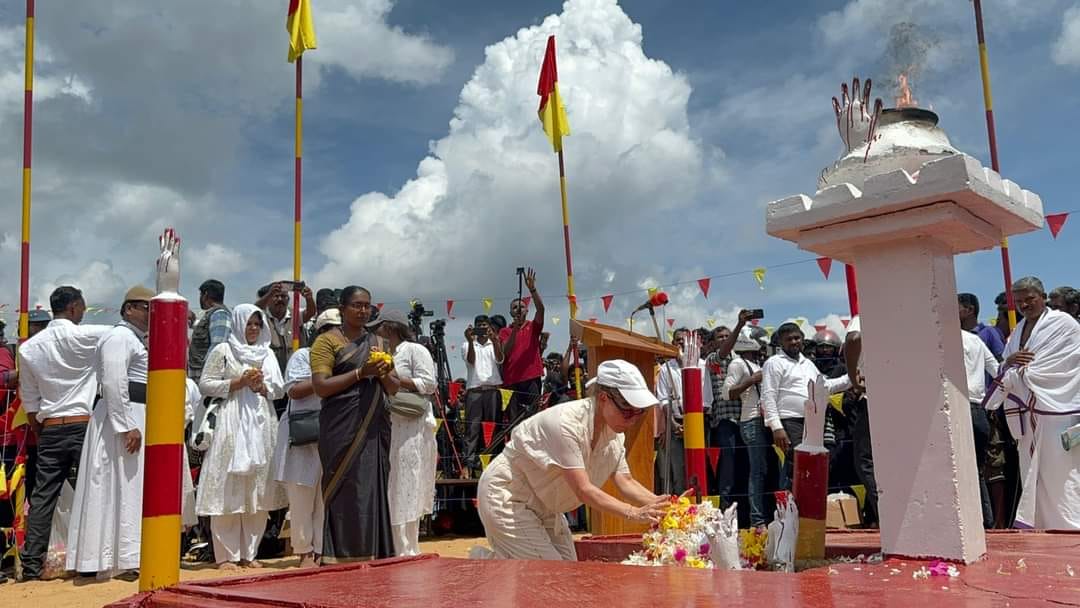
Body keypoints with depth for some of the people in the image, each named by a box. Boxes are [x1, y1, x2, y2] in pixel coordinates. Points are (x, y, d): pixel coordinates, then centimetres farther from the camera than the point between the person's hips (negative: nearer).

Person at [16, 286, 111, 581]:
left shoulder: (29, 347, 9)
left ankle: (31, 566, 7)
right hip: (84, 425, -4)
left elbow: (30, 402, 13)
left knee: (42, 497, 7)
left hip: (50, 429, 5)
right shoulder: (86, 336, -6)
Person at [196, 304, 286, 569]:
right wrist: (239, 382, -9)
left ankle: (248, 552, 11)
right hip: (230, 424, -4)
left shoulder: (267, 354, 17)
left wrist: (262, 386, -5)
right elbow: (205, 385, -2)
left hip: (260, 426, 4)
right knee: (228, 489, -6)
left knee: (257, 490, 4)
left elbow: (279, 389, 14)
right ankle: (226, 554, 1)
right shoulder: (222, 351, 5)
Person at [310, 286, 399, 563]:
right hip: (343, 429, -5)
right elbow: (320, 387, -10)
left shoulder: (377, 342, 16)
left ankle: (373, 557, 11)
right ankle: (342, 558, 3)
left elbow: (393, 389, 16)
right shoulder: (327, 341, 0)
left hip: (375, 428, 5)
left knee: (375, 491, 4)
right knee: (347, 494, -5)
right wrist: (360, 372, -16)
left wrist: (384, 374, -6)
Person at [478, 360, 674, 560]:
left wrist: (659, 504, -21)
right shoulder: (566, 423, -31)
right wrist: (635, 513, -39)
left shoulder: (613, 433, -5)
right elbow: (583, 490, -33)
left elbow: (625, 482, -5)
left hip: (544, 507, 9)